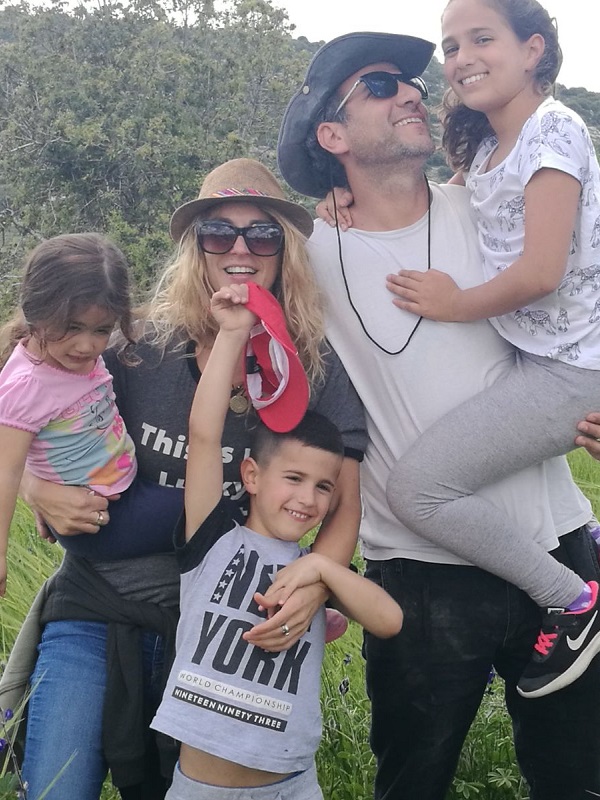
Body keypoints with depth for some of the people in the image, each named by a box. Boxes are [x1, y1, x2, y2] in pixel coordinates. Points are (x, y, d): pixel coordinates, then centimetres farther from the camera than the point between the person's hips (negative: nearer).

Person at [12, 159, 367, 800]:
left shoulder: (315, 369, -4)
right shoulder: (140, 348, -5)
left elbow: (345, 505, -4)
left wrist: (312, 587, -22)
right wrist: (40, 492, -15)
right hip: (96, 612, 0)